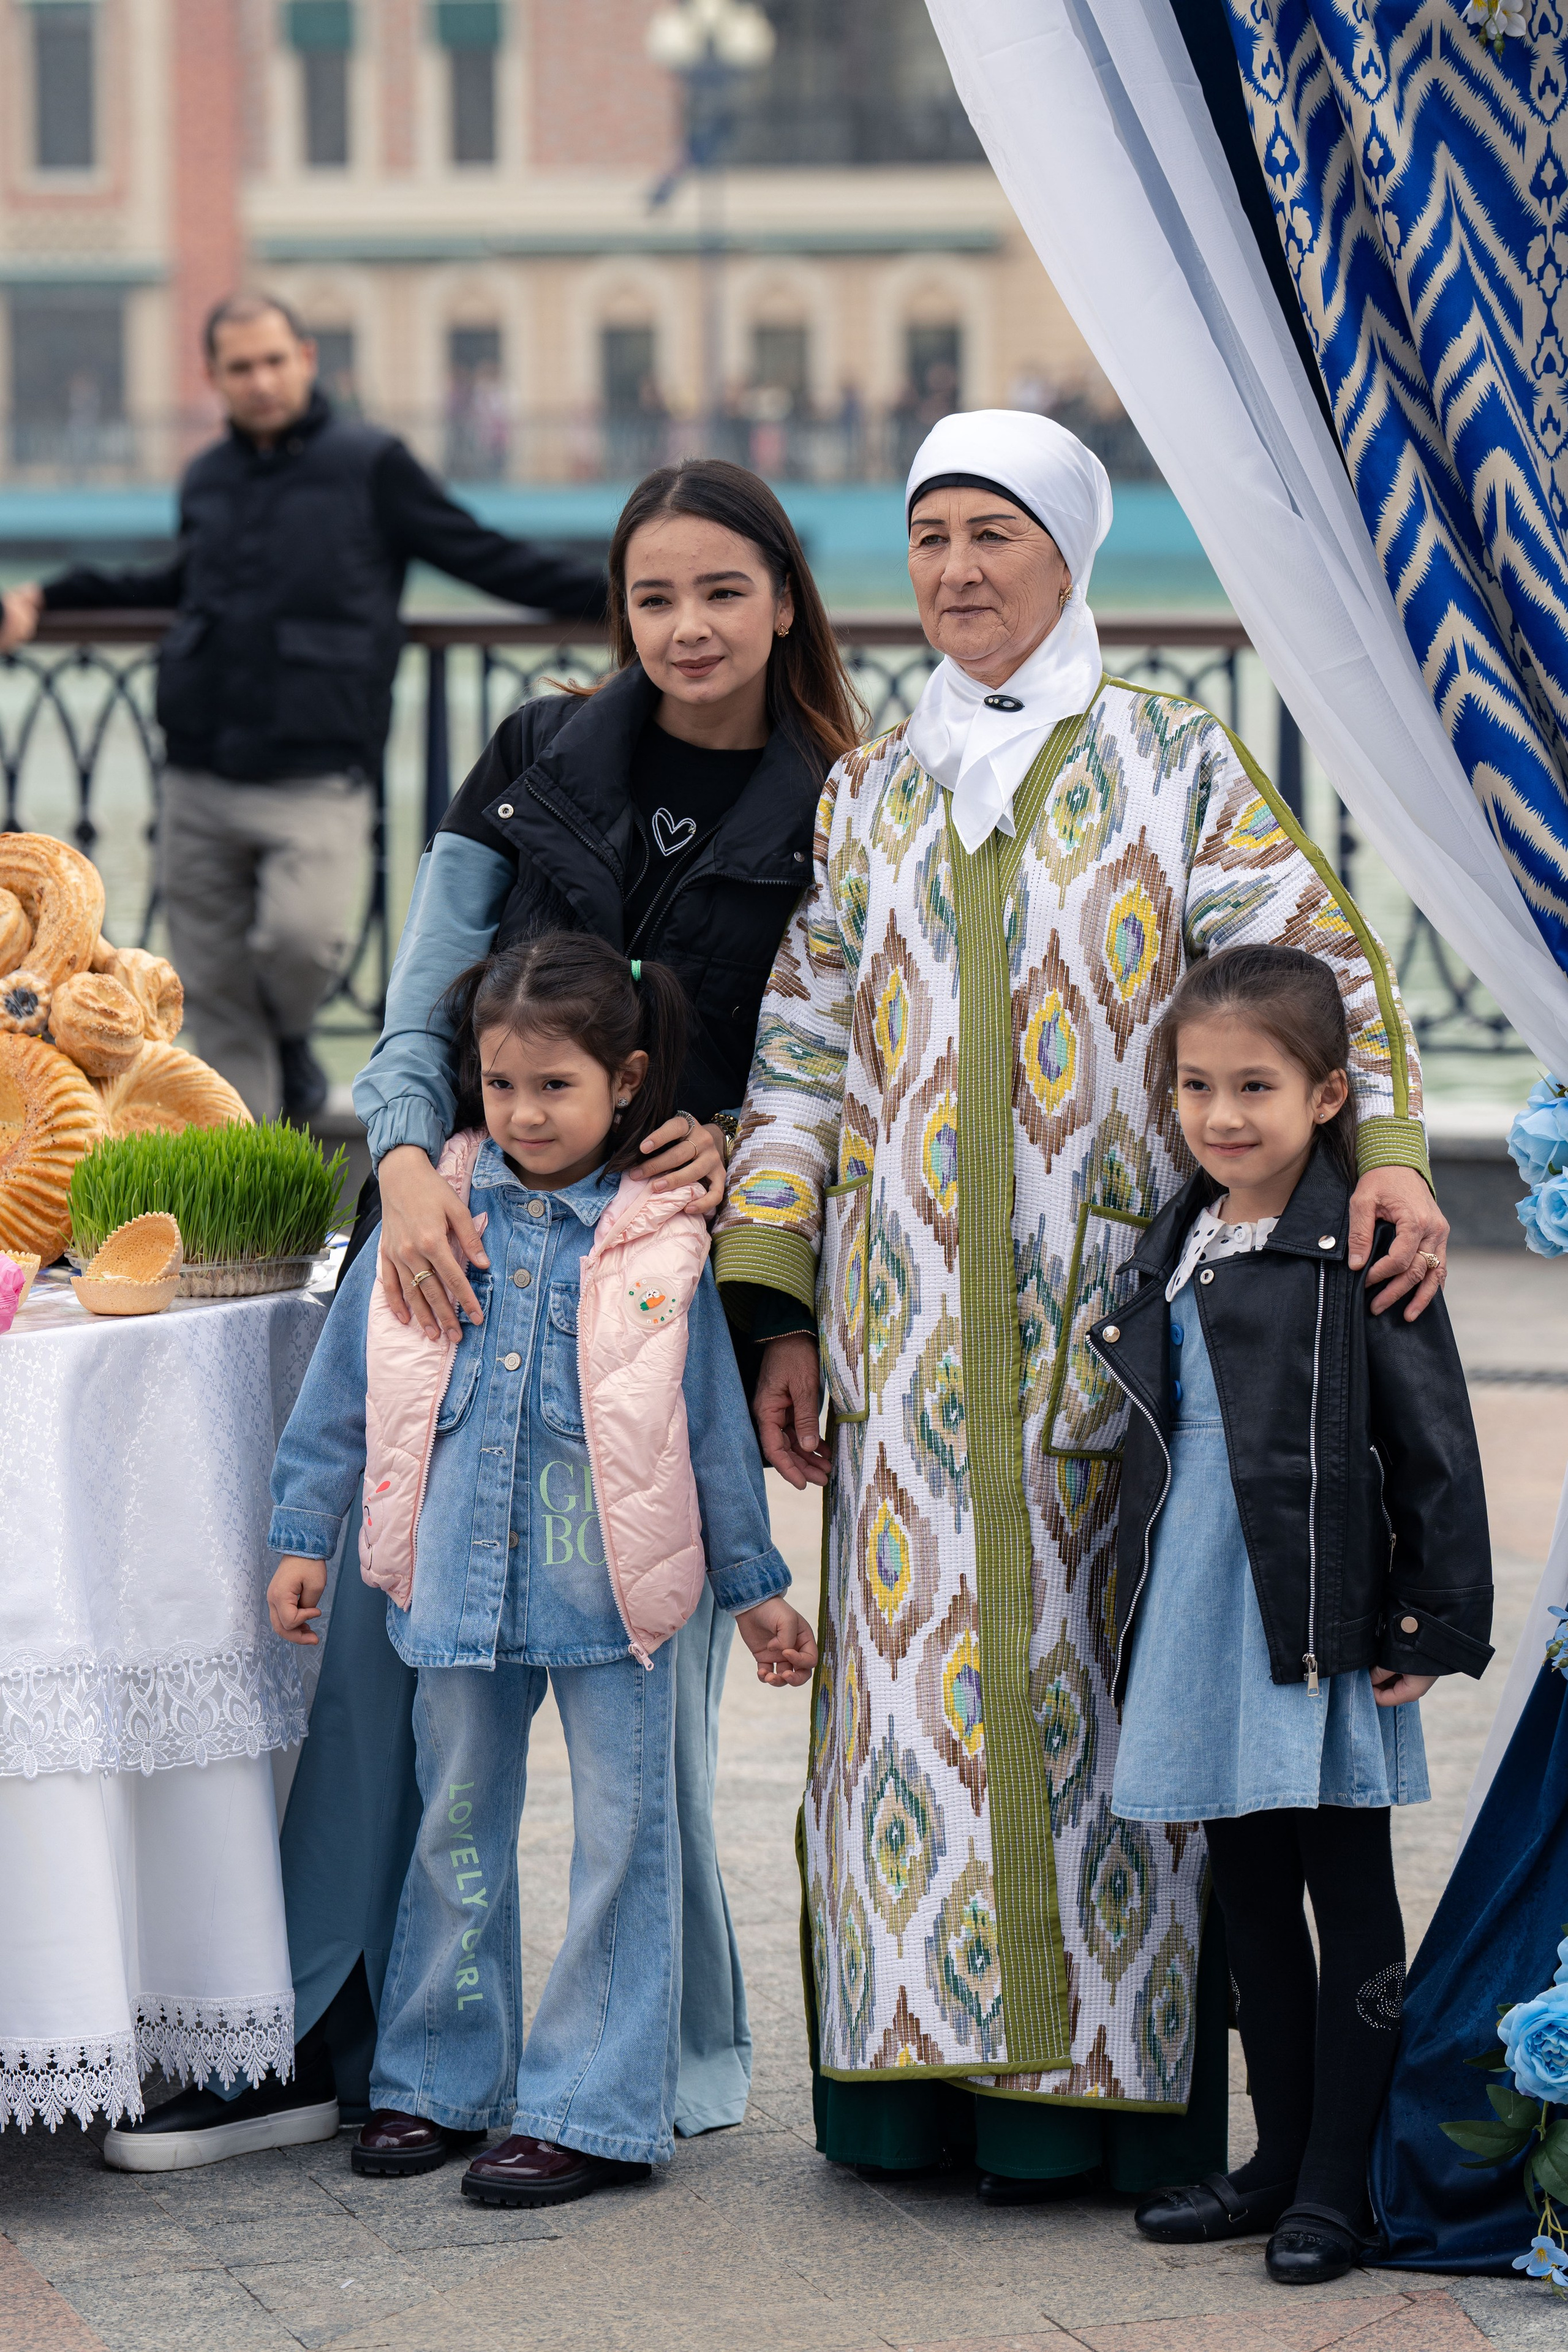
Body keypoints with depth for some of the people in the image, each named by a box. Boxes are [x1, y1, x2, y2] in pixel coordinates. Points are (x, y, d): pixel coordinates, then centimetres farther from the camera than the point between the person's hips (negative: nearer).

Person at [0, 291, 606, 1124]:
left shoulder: (370, 464, 1)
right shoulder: (206, 481, 14)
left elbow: (487, 557, 4)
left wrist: (607, 595, -2)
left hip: (316, 779, -4)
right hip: (200, 781, 4)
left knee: (302, 936, -24)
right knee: (214, 991, 3)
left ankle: (291, 1037, 10)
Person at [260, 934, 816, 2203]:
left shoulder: (659, 1241, -3)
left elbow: (714, 1424, 5)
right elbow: (345, 1381, 10)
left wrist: (755, 1586, 9)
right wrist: (304, 1536, 10)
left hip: (612, 1587, -2)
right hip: (462, 1577, 2)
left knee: (620, 1841, 1)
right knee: (459, 1826, 14)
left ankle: (594, 2110, 9)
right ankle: (437, 2080, 26)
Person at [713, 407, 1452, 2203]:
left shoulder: (1177, 765, 5)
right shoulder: (867, 797, 15)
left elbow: (1323, 962, -3)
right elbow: (802, 1059, 13)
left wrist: (1387, 1154, -21)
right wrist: (778, 1318, 6)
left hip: (1110, 1314, -3)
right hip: (912, 1334, 3)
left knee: (1099, 1672, -4)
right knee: (915, 1666, 0)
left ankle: (1094, 2075, 2)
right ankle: (928, 2063, 7)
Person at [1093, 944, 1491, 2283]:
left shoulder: (1360, 1248, -10)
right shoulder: (1175, 1246, 11)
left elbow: (1435, 1446, -10)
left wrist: (1439, 1624, -12)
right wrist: (1147, 1612, 18)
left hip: (1325, 1625, -7)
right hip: (1204, 1621, 7)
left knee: (1350, 1896, 2)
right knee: (1248, 1894, 14)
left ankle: (1338, 2185, 8)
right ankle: (1281, 2158, 25)